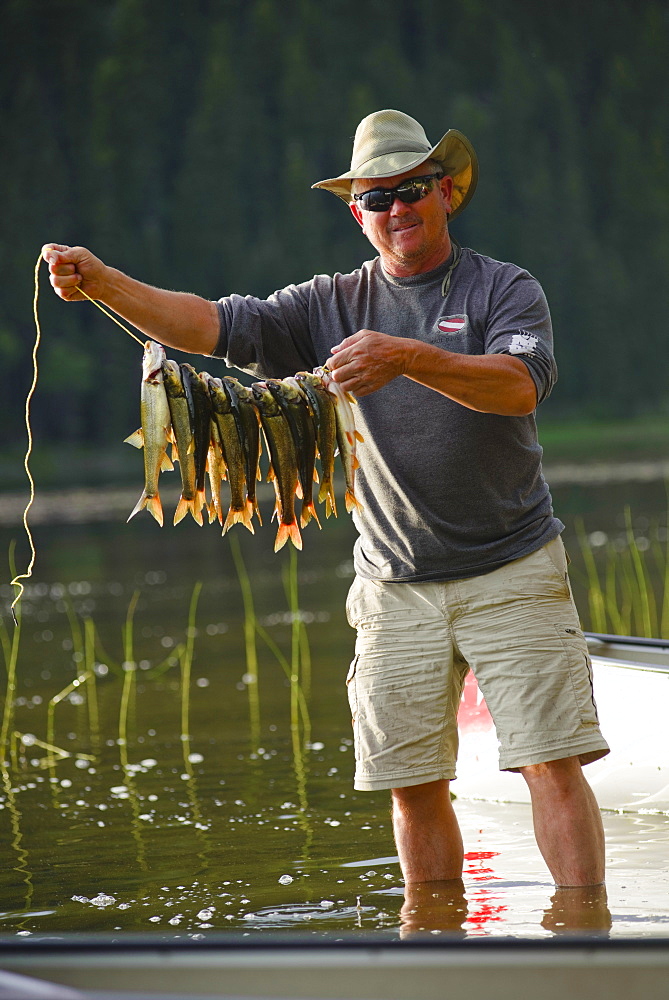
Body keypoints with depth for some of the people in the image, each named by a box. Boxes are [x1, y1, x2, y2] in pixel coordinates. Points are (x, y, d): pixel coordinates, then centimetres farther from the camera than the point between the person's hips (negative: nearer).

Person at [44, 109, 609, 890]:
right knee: (412, 783, 3)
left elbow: (520, 385, -21)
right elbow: (214, 325, -3)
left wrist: (407, 357, -35)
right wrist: (102, 283, -18)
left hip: (512, 571, -3)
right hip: (396, 586, 3)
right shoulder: (334, 307, 7)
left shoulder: (505, 290, -1)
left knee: (551, 763, -8)